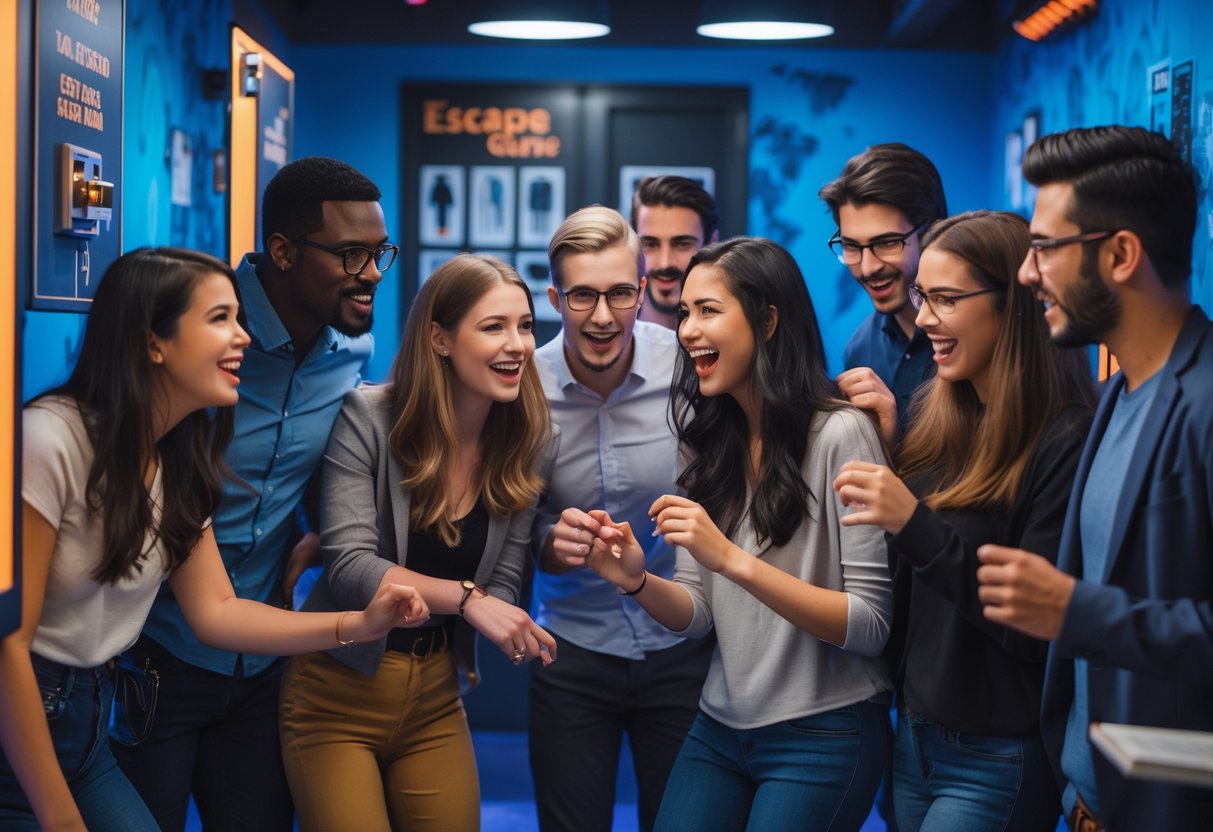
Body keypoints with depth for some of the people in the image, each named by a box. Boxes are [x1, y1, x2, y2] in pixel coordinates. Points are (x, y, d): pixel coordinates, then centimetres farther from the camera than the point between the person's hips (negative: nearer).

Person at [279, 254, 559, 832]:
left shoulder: (531, 444, -3)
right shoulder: (367, 418, -16)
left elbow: (501, 587, -1)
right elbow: (349, 567, -24)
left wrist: (512, 629, -21)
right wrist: (464, 597, -34)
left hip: (436, 697, 4)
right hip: (338, 693, -4)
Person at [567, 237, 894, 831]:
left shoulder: (839, 434, -15)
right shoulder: (711, 440, 5)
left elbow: (870, 627, -17)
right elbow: (698, 615, 5)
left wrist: (731, 559, -26)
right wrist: (636, 580, -15)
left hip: (822, 736, -6)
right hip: (719, 731, 6)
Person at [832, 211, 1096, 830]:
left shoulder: (1066, 442, -15)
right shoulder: (938, 420, 5)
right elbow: (899, 591, 10)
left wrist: (915, 524, -26)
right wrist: (883, 444, 0)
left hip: (997, 759, -7)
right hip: (913, 734, 7)